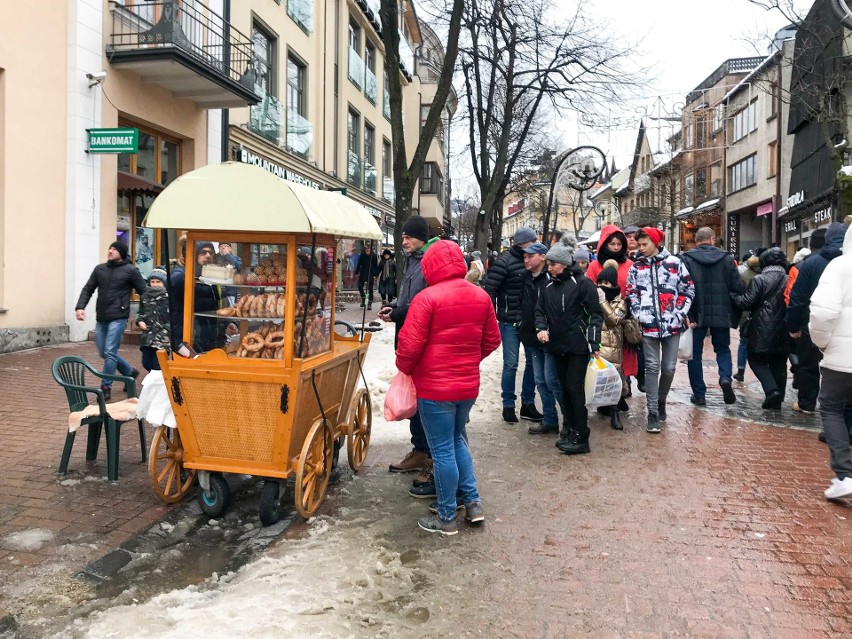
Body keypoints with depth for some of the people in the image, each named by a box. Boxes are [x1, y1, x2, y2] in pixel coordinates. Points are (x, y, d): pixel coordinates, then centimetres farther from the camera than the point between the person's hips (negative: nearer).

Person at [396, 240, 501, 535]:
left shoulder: (427, 297, -16)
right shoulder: (481, 296, 3)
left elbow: (410, 344, -18)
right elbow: (492, 340, 11)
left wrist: (405, 367, 2)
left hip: (434, 387, -6)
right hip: (468, 384, 6)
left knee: (443, 450, 4)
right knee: (457, 440, 24)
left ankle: (446, 517, 17)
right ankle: (473, 502, 24)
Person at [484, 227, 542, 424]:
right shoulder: (504, 261, -10)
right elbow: (489, 290, -11)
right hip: (510, 321, -5)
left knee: (532, 361, 10)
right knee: (511, 364, 0)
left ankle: (528, 404, 23)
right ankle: (508, 406, 15)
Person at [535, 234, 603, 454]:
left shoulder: (582, 283, -10)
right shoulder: (549, 286, 9)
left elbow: (595, 314, -9)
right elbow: (540, 310, 13)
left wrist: (595, 343, -12)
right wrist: (542, 328, -8)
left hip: (578, 345, -6)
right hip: (558, 346, 6)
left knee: (575, 389, -6)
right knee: (565, 388, 13)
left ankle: (581, 438, 2)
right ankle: (568, 430, 24)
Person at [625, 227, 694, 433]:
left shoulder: (675, 263, 1)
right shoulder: (636, 267, 6)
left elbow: (687, 290, 4)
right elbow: (631, 293, 7)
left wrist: (679, 314, -5)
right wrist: (639, 315, -6)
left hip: (672, 324, 0)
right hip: (648, 325, 0)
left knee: (669, 368, 7)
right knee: (652, 367, -2)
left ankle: (661, 402, 30)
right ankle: (653, 413, 0)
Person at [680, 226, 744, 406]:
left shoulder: (686, 259, -4)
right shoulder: (726, 258, 1)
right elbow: (739, 287, -2)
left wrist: (687, 315, -11)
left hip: (696, 315, -1)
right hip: (721, 314, 2)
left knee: (695, 353, 9)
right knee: (723, 348, 20)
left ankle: (699, 394, 10)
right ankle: (726, 377, -5)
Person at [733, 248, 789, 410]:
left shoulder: (759, 280, -10)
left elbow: (747, 303, -14)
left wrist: (735, 297, 3)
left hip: (762, 331, -4)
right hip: (782, 332, 4)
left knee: (757, 359, 9)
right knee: (778, 364, 13)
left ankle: (772, 390, -11)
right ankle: (777, 400, 15)